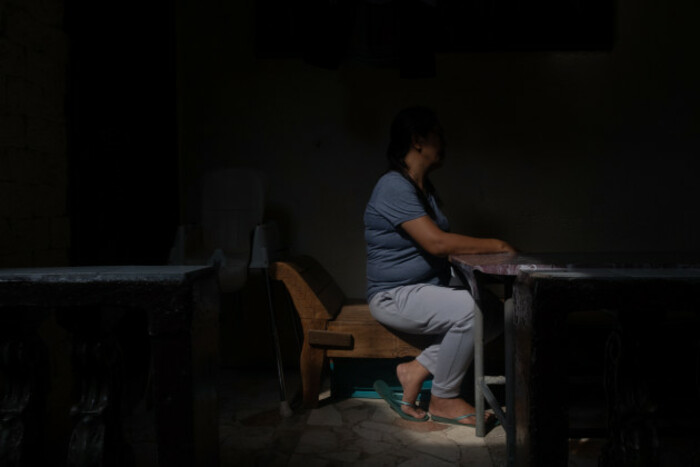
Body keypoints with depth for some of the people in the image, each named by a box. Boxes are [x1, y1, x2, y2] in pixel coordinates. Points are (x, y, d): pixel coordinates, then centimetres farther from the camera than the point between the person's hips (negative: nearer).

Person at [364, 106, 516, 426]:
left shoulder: (425, 189, 15)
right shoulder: (394, 187, -17)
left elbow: (443, 244, 14)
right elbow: (435, 242, -25)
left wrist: (489, 250, -2)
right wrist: (495, 246, -18)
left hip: (429, 288, 9)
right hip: (394, 295, -9)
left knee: (494, 311, -8)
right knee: (468, 308, -29)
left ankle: (417, 369, 1)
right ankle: (443, 401, -7)